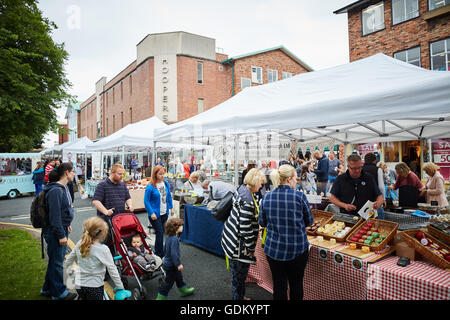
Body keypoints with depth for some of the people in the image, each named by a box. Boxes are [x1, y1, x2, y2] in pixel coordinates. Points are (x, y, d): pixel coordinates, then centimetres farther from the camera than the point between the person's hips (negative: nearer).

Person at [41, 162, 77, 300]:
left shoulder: (63, 188, 10)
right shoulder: (56, 190, -22)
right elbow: (54, 215, -24)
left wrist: (66, 226, 21)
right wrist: (61, 235, -21)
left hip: (61, 229, 10)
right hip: (54, 232, -10)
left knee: (55, 261, 20)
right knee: (57, 262, 4)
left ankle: (48, 289, 35)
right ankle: (59, 292, 18)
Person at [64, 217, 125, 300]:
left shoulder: (80, 244, -3)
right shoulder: (103, 249, -19)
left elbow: (69, 258, 13)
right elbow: (112, 269, -15)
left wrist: (65, 266, 35)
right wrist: (120, 287, -6)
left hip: (79, 285, 6)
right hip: (94, 286, -6)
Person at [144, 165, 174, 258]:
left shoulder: (166, 183, 3)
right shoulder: (150, 187, -15)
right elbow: (146, 201, -12)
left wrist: (171, 207, 12)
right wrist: (151, 213, -17)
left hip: (164, 213, 6)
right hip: (155, 214, -6)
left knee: (162, 232, 14)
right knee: (159, 233, -6)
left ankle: (158, 251, 30)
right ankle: (159, 254, 7)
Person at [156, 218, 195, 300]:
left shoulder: (169, 237, -1)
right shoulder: (174, 239, -29)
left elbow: (165, 248, 12)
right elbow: (173, 253, -31)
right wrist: (178, 264, -25)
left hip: (167, 262, 10)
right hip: (171, 265, -10)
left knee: (179, 277, 25)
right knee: (169, 282, 6)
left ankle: (184, 290, 42)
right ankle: (161, 297, 18)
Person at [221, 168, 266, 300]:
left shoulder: (242, 188, 1)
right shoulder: (247, 200, -27)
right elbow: (245, 228, -25)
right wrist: (251, 248, -14)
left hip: (232, 235, 10)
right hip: (238, 242, -10)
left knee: (238, 273, 24)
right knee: (239, 273, 7)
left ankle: (240, 295, 40)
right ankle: (238, 297, 24)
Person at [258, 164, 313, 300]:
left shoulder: (267, 197, -5)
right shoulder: (299, 196, -13)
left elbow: (262, 222, 5)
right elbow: (309, 221, 0)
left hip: (273, 249, 2)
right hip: (298, 248, -2)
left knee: (279, 285, 14)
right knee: (296, 284, 17)